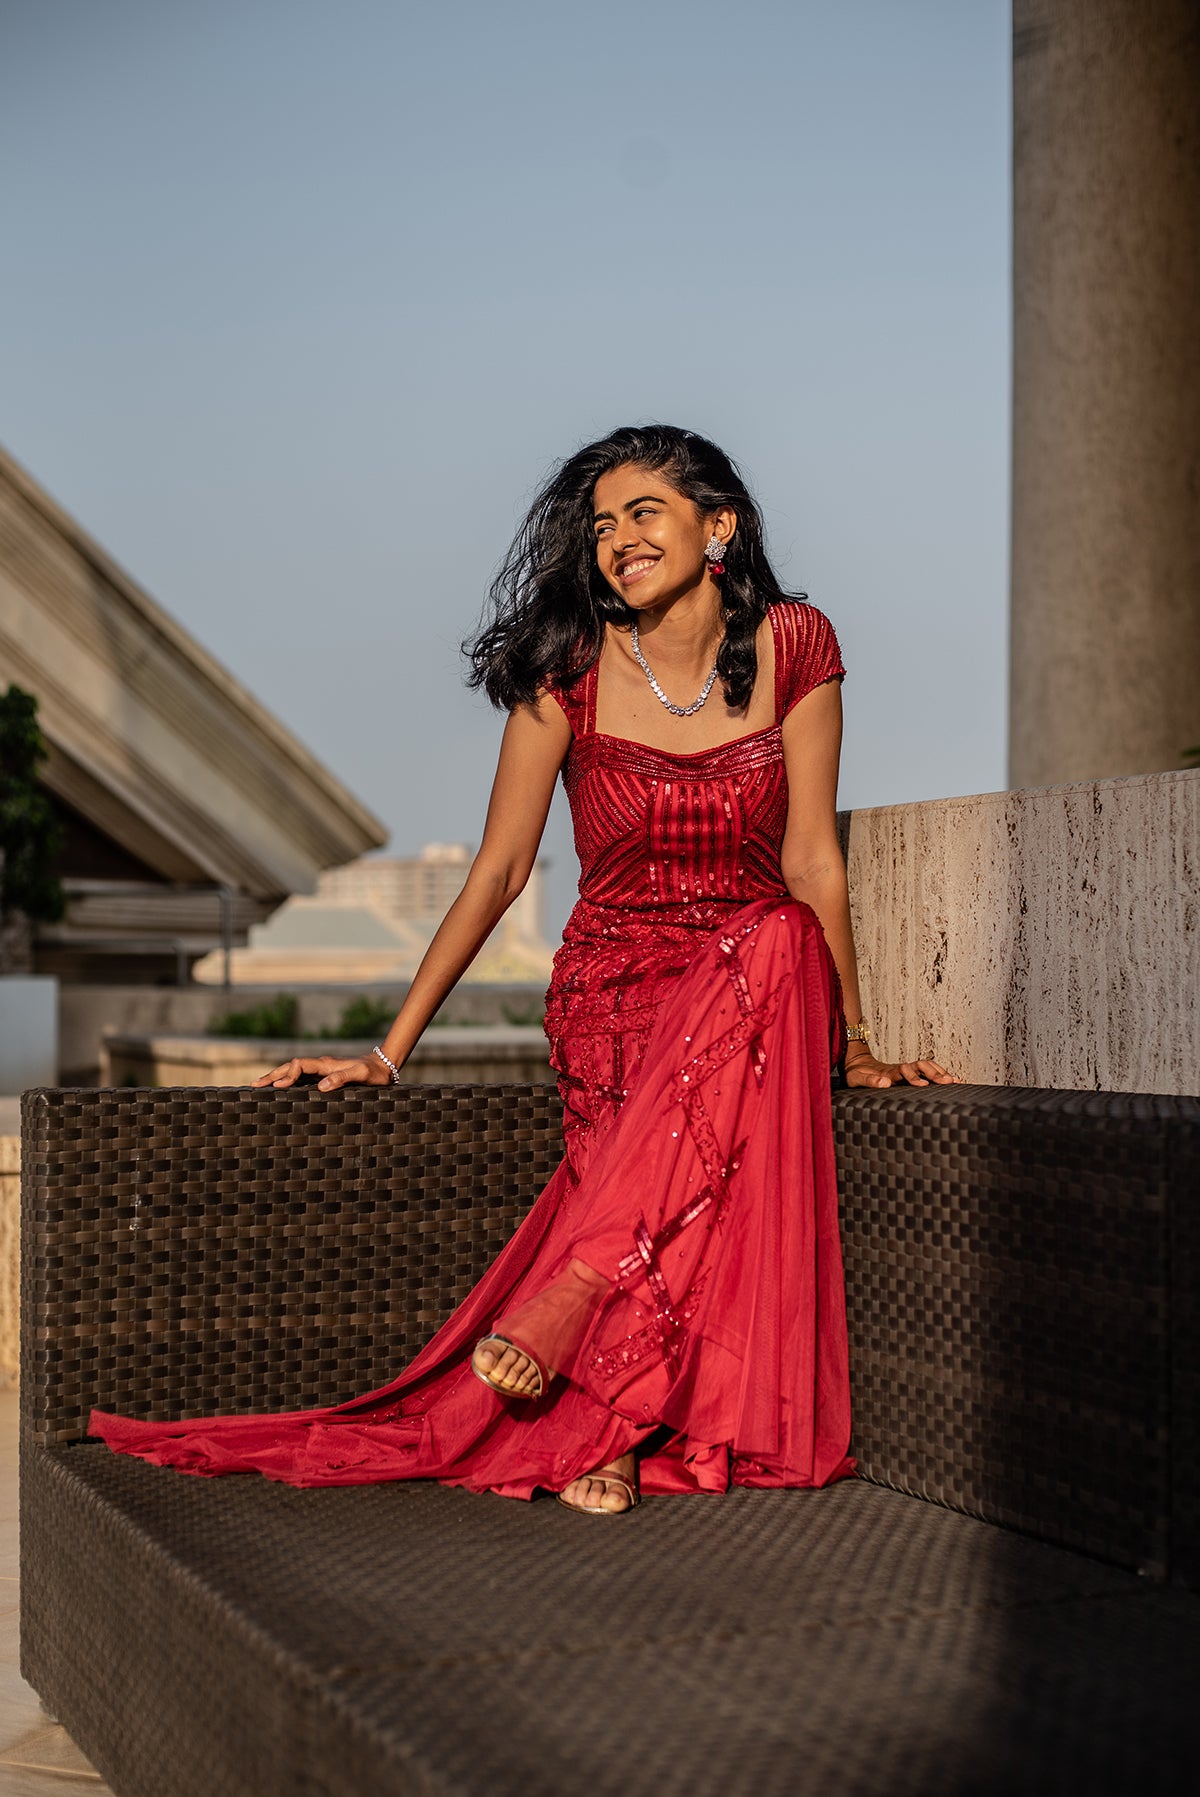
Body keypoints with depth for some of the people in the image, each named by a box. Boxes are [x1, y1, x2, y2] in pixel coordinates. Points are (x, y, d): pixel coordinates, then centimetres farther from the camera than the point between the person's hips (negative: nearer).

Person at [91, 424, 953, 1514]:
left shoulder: (793, 647, -2)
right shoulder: (569, 670, -3)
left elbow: (814, 861, 1)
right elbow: (498, 872, -1)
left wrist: (853, 1041, 0)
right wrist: (392, 1050, -3)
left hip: (759, 964, 0)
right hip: (614, 981, 0)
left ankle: (559, 1311, -40)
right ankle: (607, 1421, -33)